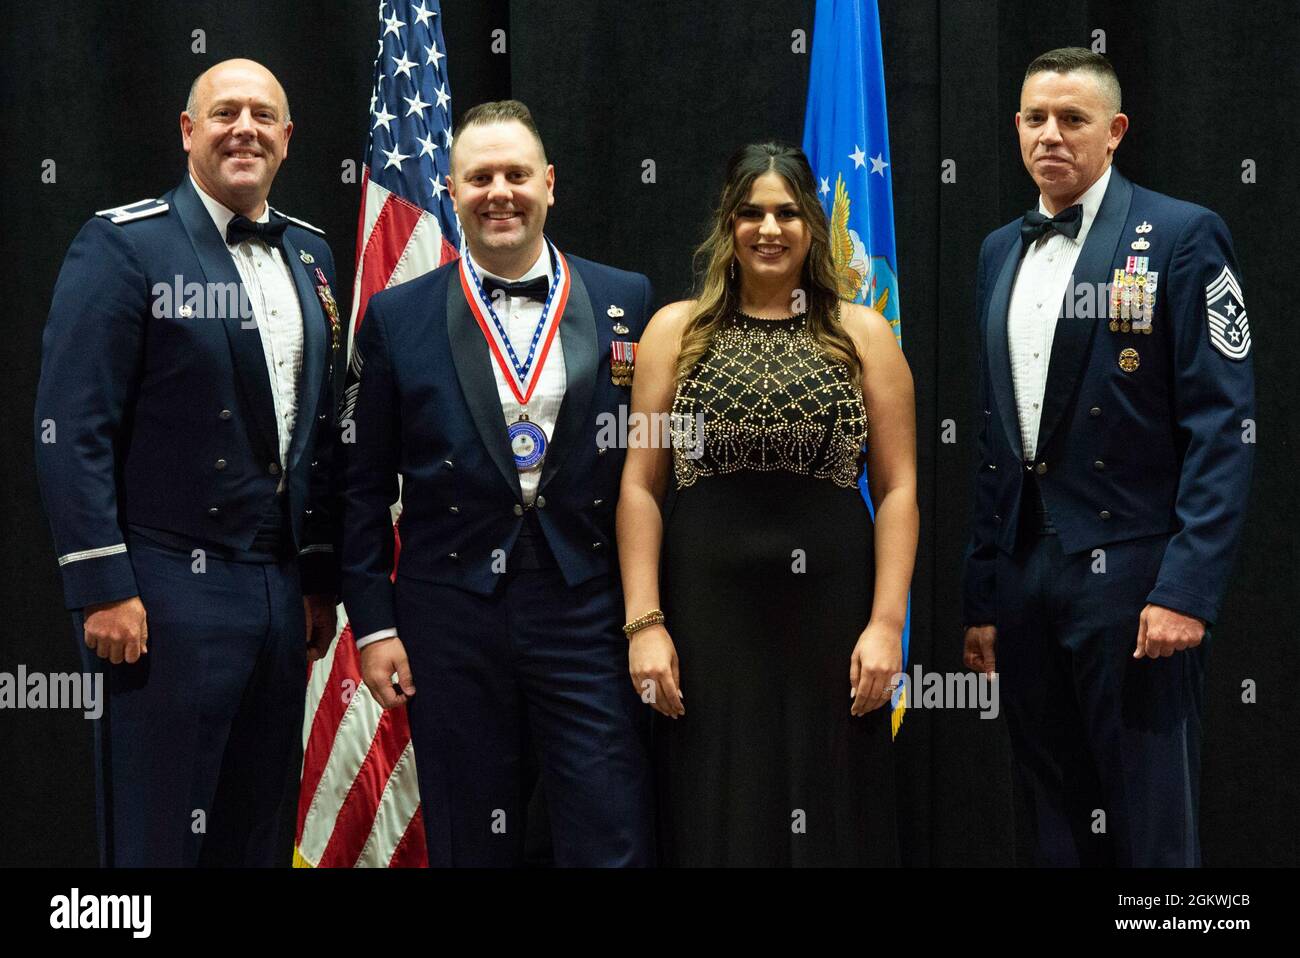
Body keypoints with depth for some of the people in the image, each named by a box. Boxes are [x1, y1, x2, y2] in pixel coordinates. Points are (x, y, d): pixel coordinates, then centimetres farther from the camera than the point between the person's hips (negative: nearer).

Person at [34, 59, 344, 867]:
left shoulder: (310, 255, 13)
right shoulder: (123, 246, -7)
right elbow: (72, 428, -12)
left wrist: (322, 578, 14)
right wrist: (102, 588, -16)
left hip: (281, 589, 6)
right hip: (169, 589, -6)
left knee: (262, 830, 13)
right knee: (161, 832, 1)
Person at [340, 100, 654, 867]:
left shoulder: (628, 302, 4)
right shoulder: (398, 317, 3)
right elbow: (364, 485, 5)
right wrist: (373, 624, 0)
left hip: (589, 609, 0)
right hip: (451, 615, 1)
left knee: (616, 843, -1)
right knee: (472, 846, 10)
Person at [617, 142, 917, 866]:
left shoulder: (864, 333, 7)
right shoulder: (677, 330, 7)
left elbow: (898, 487, 3)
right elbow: (640, 485, 4)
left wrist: (887, 622, -6)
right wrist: (644, 622, -5)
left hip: (830, 608, 0)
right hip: (707, 609, 0)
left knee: (830, 819, 4)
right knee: (716, 821, 5)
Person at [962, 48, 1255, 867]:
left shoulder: (1182, 237, -4)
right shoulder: (999, 252, 14)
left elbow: (1224, 425, -10)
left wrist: (1188, 588, -18)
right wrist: (980, 594, 11)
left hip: (1130, 574, -5)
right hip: (1022, 576, 6)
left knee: (1150, 827, 0)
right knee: (1054, 826, 12)